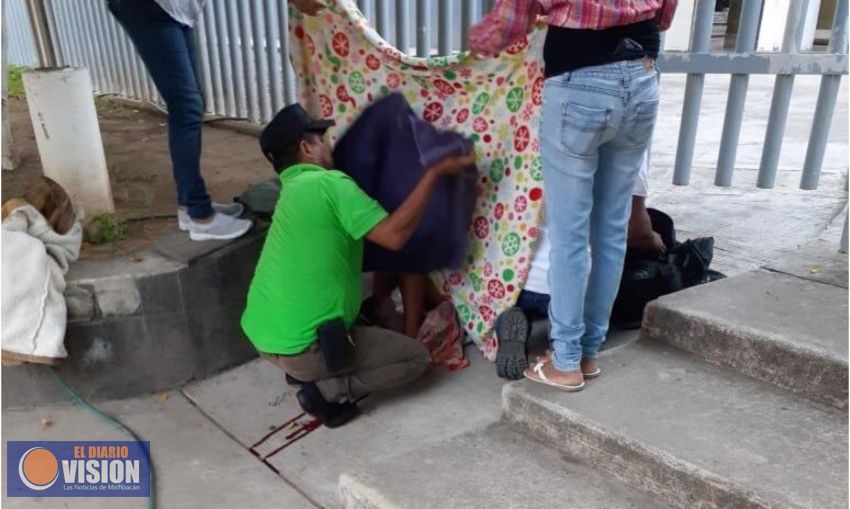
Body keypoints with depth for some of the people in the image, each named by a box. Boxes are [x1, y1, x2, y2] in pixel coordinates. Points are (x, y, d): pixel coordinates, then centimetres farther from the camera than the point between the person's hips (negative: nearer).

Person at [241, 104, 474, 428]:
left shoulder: (294, 188, 14)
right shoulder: (329, 183, -14)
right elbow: (394, 235, -23)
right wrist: (434, 174, -15)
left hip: (261, 334, 9)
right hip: (299, 345, -9)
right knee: (416, 357, 5)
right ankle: (326, 391, -5)